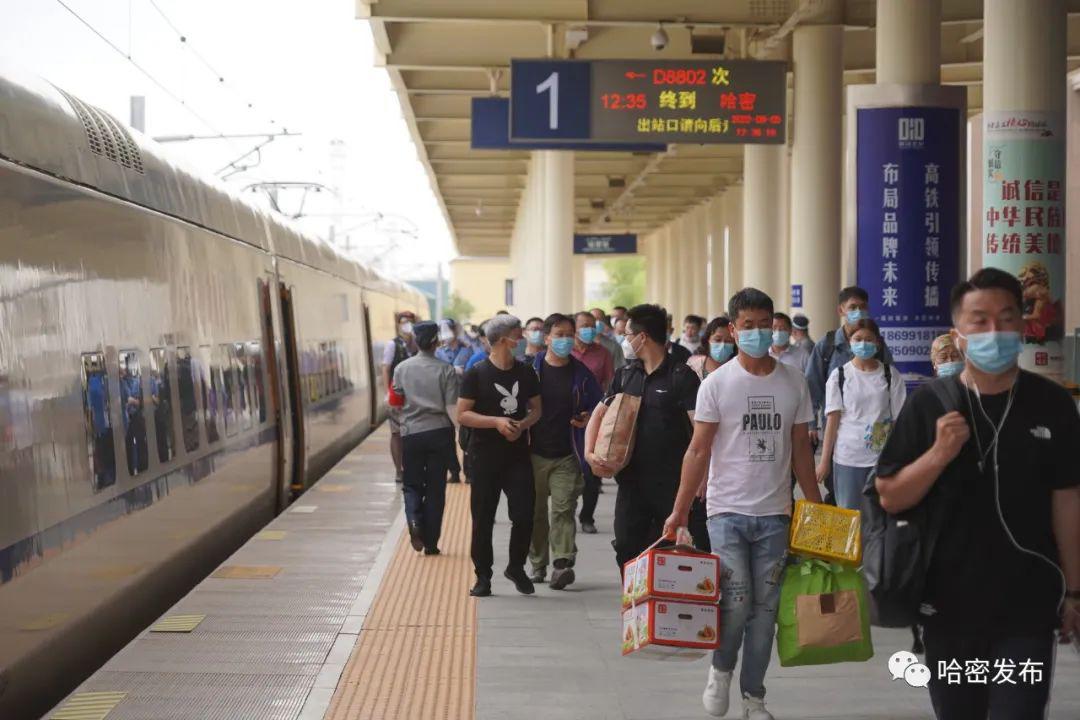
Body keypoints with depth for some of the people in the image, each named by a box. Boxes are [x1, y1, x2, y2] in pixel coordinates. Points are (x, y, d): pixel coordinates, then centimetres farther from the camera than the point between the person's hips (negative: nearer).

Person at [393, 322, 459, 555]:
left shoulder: (401, 369, -2)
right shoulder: (446, 370, -7)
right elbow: (452, 408, -12)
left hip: (411, 433, 1)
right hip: (439, 433, -1)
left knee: (412, 484, 14)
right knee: (436, 488, 8)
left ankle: (414, 519, -16)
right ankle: (431, 543, 10)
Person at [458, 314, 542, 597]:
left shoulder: (526, 372, 7)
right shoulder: (477, 374, -6)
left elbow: (536, 408, 13)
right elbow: (462, 415, -7)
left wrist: (522, 424, -8)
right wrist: (496, 421, -19)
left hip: (518, 454, 3)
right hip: (485, 457, -3)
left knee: (525, 515, -4)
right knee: (483, 518, 3)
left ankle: (516, 567, 19)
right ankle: (483, 576, 16)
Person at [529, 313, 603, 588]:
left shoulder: (581, 373, 5)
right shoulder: (531, 369, 3)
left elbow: (598, 406, 14)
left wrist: (588, 418, -7)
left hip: (567, 455, -1)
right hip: (535, 453, 1)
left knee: (563, 509, -11)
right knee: (535, 512, 7)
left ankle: (563, 563, -16)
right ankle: (538, 565, 18)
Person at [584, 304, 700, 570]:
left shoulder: (681, 376, -8)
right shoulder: (625, 374, 11)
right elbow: (599, 414, 17)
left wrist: (701, 477, -25)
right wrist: (590, 452, -1)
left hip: (671, 484, -5)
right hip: (631, 482, 5)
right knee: (627, 548, 5)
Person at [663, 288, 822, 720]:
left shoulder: (793, 383, 5)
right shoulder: (717, 383, -2)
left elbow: (800, 449, 11)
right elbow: (698, 450, -2)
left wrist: (816, 507, 7)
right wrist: (679, 511, -7)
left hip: (775, 513, 3)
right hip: (727, 510, -2)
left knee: (765, 608, 6)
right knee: (736, 601, -12)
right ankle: (721, 669, 16)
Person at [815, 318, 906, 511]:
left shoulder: (890, 375, 3)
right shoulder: (839, 375, 3)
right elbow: (832, 419, 0)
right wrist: (824, 460, -4)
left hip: (882, 457, 0)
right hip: (847, 458, 0)